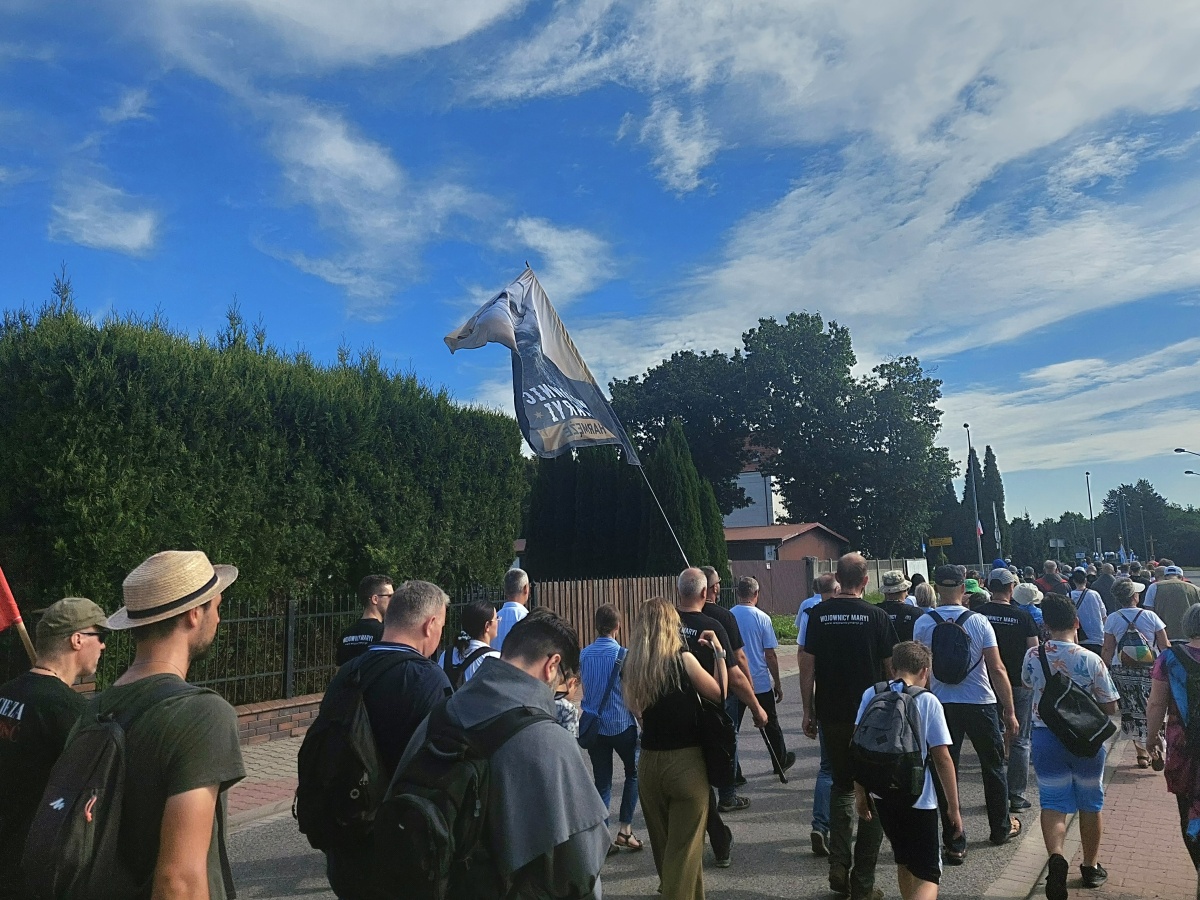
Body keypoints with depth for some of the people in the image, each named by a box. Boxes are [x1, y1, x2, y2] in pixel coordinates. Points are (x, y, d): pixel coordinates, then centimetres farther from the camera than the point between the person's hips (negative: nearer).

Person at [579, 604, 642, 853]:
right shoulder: (622, 654, -13)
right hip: (621, 724, -3)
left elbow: (584, 687, 9)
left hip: (594, 726, 4)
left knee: (602, 781, 11)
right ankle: (624, 828, 9)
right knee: (634, 773, 16)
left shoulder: (584, 654, -1)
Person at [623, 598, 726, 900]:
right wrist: (718, 651, 2)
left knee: (662, 842, 22)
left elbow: (637, 710, 10)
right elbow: (719, 694, -3)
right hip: (685, 762, -5)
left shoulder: (631, 666, -1)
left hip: (649, 763, 5)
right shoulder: (682, 659, -13)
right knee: (685, 846, 6)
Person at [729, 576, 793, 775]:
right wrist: (778, 683, 2)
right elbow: (770, 656, -8)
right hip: (761, 683, -1)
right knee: (770, 725, 17)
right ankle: (781, 762, 33)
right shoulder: (762, 618, -11)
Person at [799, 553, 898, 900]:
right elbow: (891, 668, -2)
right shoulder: (876, 616, -8)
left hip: (832, 715, 2)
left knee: (842, 784, 22)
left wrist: (809, 711, 5)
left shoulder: (818, 614, -5)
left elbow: (807, 664, -4)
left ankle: (838, 865, 13)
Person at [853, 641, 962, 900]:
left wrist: (859, 793, 11)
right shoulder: (927, 701, -9)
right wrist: (954, 807, -1)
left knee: (904, 861, 25)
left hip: (882, 796, 4)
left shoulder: (871, 695, -1)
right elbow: (942, 758, -10)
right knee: (928, 875, 5)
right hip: (919, 800, -4)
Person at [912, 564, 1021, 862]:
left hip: (941, 706, 0)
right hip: (981, 704, 0)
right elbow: (997, 669, -9)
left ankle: (954, 845, 11)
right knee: (993, 767, 21)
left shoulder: (923, 623, -6)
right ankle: (1001, 829, 38)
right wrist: (1010, 712, -3)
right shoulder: (978, 622, -9)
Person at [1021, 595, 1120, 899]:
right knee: (1090, 804, 18)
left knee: (1053, 803, 6)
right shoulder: (1091, 660, -15)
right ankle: (1091, 867, 31)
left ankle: (1056, 855, -18)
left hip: (1046, 737, 0)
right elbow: (1110, 707, -7)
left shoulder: (1033, 656, -9)